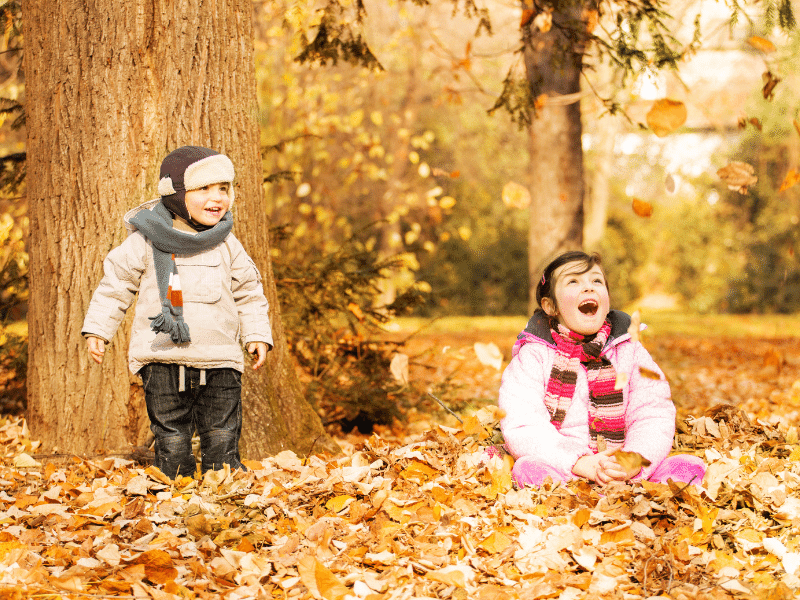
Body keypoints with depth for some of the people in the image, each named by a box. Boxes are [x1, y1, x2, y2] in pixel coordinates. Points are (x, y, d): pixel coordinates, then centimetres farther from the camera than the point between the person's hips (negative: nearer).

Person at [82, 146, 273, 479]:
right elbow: (116, 283, 8)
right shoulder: (145, 242, 0)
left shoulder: (227, 245, 8)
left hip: (219, 361, 2)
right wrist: (97, 328, 4)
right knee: (172, 441, 3)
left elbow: (249, 292, 17)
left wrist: (257, 334, 9)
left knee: (222, 438, 4)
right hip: (164, 361, -2)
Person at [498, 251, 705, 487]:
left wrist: (635, 462, -21)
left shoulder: (631, 351, 10)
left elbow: (653, 417, 1)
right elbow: (522, 428, -12)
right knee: (530, 470, -35)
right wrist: (581, 464, -25)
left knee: (689, 467, -18)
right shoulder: (533, 355, 0)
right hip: (560, 467, -2)